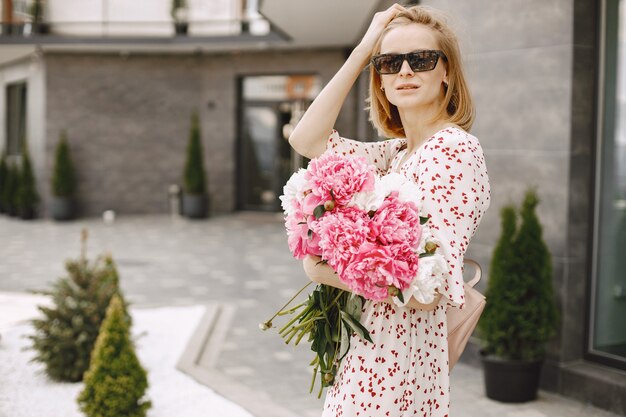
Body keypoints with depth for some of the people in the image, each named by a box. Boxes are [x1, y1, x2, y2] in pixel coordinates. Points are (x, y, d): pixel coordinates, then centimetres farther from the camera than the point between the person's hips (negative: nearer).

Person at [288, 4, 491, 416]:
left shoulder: (455, 150, -17)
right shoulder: (398, 153, 8)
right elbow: (307, 139, 4)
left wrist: (325, 271, -14)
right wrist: (361, 52, 2)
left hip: (395, 365, -8)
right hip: (367, 352, 8)